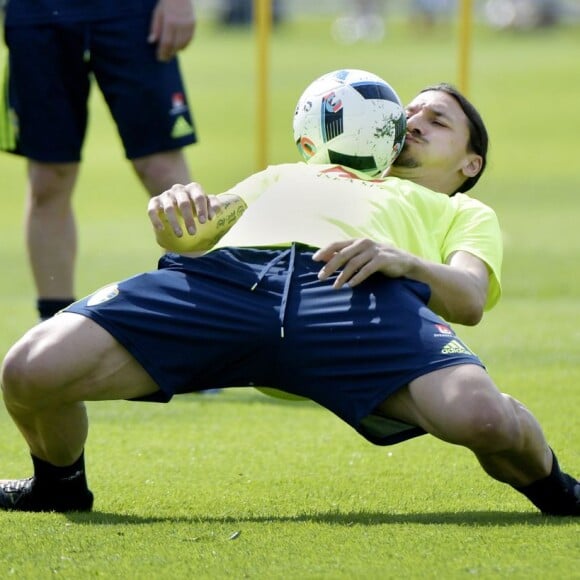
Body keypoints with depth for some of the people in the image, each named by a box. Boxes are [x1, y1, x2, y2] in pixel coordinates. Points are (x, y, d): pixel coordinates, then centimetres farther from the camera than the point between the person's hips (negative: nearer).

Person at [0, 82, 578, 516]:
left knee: (482, 417, -33)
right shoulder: (293, 174, 46)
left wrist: (403, 259, -8)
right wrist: (178, 210, 6)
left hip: (355, 288, -2)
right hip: (225, 271, 2)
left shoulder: (464, 212, 37)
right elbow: (196, 228, 30)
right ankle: (59, 485, 14)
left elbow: (469, 298, 14)